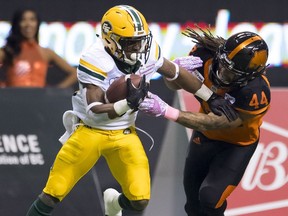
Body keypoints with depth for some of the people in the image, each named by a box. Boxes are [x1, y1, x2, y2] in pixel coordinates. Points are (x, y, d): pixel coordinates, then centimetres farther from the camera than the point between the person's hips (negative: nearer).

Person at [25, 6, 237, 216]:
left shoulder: (148, 51, -12)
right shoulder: (95, 61, -26)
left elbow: (176, 73, 6)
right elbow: (95, 111, -28)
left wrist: (212, 98, 11)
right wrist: (129, 104, -43)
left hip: (124, 134, 4)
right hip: (90, 131, -4)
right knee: (52, 195, -6)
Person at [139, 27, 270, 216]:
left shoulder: (256, 93, -40)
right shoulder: (207, 55, -28)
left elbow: (211, 123, -36)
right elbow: (174, 85, -12)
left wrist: (166, 111, -42)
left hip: (236, 143, -5)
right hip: (205, 136, 5)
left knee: (210, 199, -17)